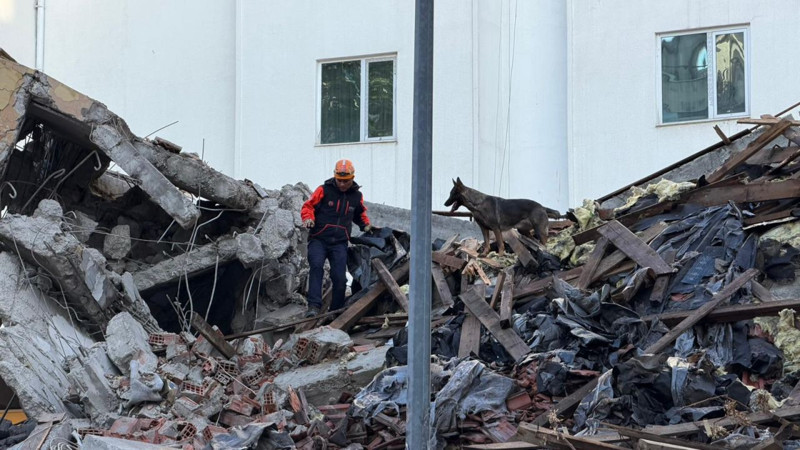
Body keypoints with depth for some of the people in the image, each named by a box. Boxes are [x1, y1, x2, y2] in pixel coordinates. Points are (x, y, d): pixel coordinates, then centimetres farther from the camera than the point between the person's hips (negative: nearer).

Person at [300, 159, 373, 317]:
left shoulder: (356, 196, 11)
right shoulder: (324, 190, -2)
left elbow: (360, 213, 31)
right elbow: (308, 206, 1)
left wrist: (366, 224, 13)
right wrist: (308, 218, -19)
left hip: (340, 243, 3)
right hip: (319, 239, -3)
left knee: (339, 278, -7)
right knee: (316, 266, -27)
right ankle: (314, 306, -32)